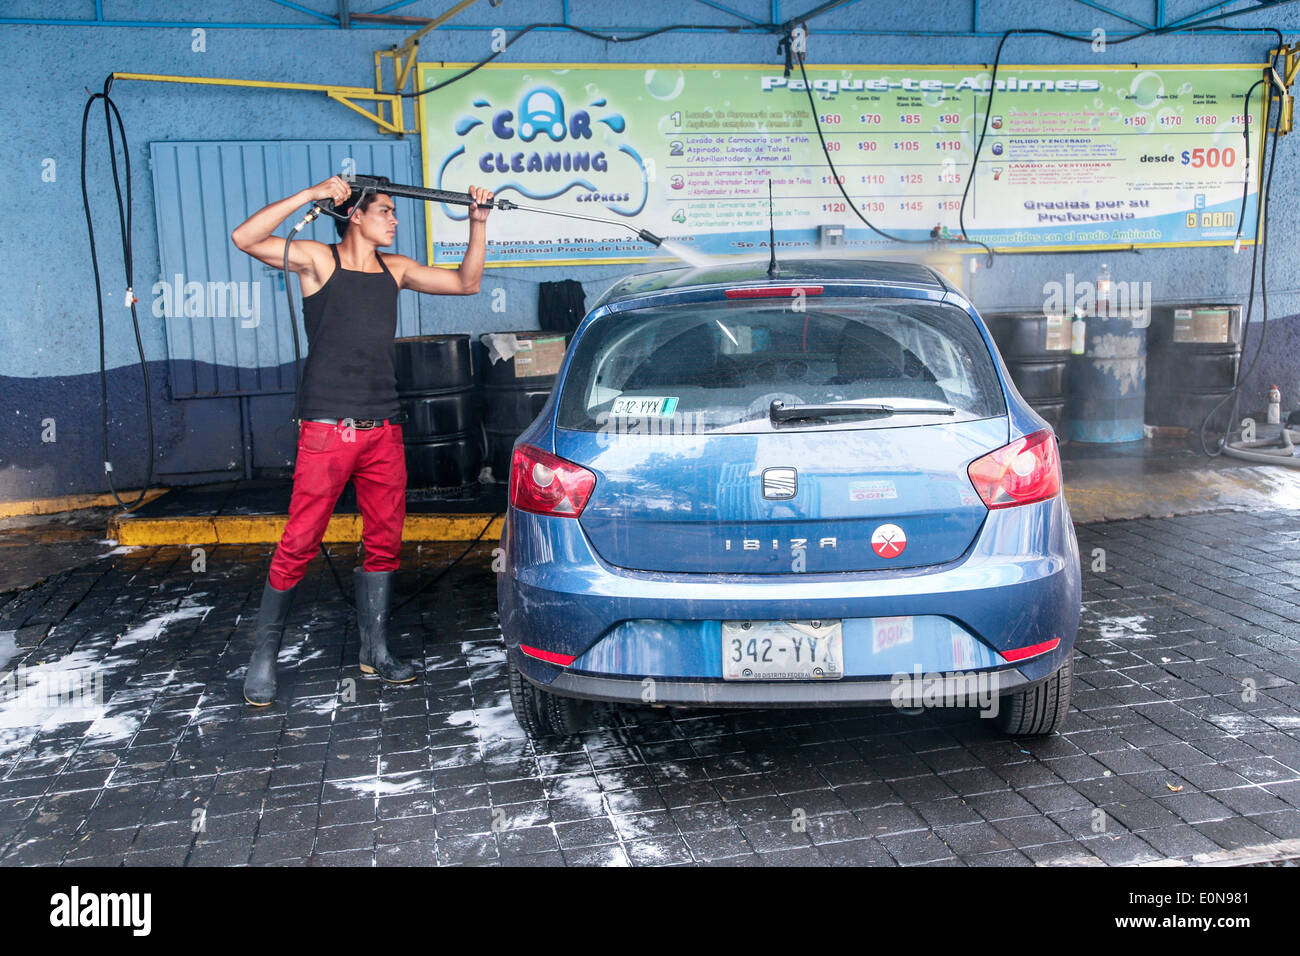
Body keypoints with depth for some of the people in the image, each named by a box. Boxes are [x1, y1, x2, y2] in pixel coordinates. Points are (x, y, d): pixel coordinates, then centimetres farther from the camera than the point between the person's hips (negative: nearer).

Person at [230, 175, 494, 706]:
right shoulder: (318, 260, -1)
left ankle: (375, 651, 22)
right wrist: (312, 194, -18)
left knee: (384, 541, 10)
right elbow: (245, 238, -15)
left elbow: (466, 282, 18)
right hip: (327, 430, -5)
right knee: (297, 545, -3)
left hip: (383, 431, 6)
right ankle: (264, 654, 10)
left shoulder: (395, 269, 14)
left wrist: (478, 222, 8)